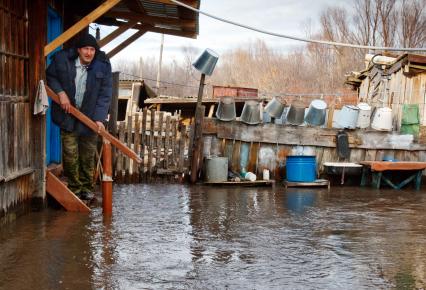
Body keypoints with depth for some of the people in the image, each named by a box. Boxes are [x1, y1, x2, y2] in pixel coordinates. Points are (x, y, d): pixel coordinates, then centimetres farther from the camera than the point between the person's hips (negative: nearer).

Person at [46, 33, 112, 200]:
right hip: (68, 116, 0)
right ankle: (74, 188, 14)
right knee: (70, 155, 0)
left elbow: (105, 95, -11)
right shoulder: (62, 59, -11)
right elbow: (50, 76, 6)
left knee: (88, 156, 9)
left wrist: (99, 118, -19)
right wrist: (60, 92, -11)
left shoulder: (103, 66, -11)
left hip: (90, 117, 0)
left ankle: (87, 187, 24)